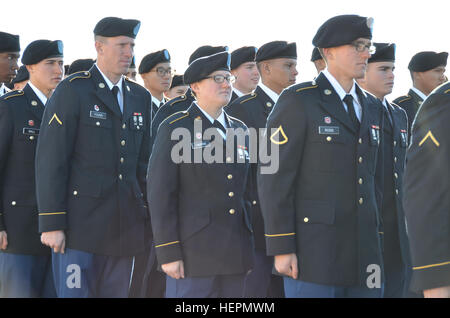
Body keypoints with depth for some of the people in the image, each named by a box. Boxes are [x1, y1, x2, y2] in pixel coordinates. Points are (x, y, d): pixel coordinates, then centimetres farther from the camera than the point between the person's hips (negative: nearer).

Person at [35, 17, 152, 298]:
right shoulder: (72, 90, -5)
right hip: (80, 221, -6)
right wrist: (52, 223, -14)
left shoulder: (140, 97, 15)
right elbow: (50, 160, -10)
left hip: (125, 227, 6)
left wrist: (147, 216, 13)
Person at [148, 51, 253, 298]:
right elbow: (160, 192, -8)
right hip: (192, 250, -5)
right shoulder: (174, 129, -4)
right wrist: (168, 253, -14)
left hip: (235, 253, 6)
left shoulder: (239, 130, 14)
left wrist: (250, 248, 14)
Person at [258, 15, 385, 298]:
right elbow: (274, 177, -10)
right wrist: (281, 248, -14)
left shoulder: (372, 108, 16)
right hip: (314, 251, -6)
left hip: (363, 252, 6)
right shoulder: (298, 102, -5)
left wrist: (376, 241, 14)